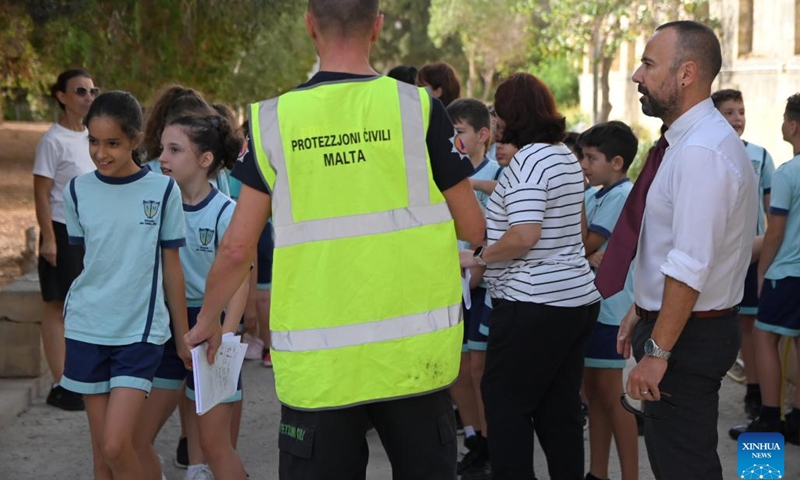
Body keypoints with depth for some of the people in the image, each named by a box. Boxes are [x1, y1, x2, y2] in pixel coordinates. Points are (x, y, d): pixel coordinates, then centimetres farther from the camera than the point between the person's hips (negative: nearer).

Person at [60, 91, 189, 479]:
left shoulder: (162, 191, -4)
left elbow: (171, 267, 3)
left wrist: (184, 336, 7)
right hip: (86, 330, 3)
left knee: (117, 447, -14)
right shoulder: (78, 190, 3)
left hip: (141, 331, -3)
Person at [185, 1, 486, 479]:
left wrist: (207, 320, 18)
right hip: (413, 350, 0)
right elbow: (473, 228, 1)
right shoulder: (419, 108, -4)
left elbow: (238, 247, 1)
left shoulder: (274, 119, -1)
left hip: (318, 362, 0)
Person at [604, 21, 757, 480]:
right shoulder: (692, 141, 10)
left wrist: (658, 351, -24)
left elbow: (690, 267, -27)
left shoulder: (701, 152, -23)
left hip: (689, 336, -10)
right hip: (704, 327, 10)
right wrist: (642, 312, 20)